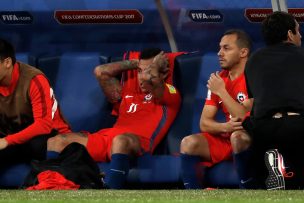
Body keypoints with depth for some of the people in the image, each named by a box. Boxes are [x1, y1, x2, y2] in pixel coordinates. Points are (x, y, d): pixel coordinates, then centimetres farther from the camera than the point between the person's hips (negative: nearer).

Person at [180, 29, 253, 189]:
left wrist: (221, 92, -18)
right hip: (226, 138, 6)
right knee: (189, 143, -16)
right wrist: (225, 127, -18)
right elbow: (204, 123, 4)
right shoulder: (218, 80, 9)